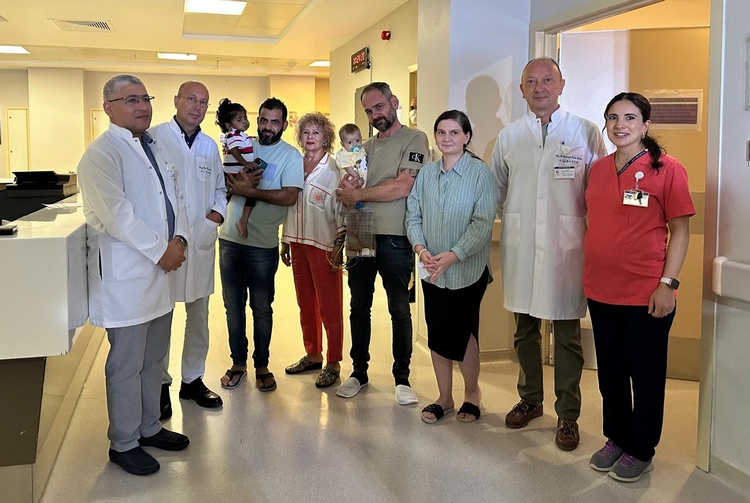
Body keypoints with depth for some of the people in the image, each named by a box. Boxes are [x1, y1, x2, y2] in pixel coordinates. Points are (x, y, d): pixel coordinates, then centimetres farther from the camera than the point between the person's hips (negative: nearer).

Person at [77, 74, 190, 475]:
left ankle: (149, 427, 33)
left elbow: (172, 198, 15)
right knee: (126, 365, 3)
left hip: (160, 270, 8)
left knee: (153, 359, 17)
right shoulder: (101, 153, -12)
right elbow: (116, 214, -20)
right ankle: (123, 444, 18)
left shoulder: (152, 149, 16)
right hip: (125, 275, -8)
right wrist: (161, 251, -16)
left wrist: (178, 239, -3)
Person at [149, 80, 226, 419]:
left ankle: (192, 379, 27)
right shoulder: (154, 137, -3)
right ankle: (160, 385, 18)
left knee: (199, 315, 12)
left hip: (201, 241, 5)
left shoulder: (210, 146, 14)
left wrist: (217, 213, 3)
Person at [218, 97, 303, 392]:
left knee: (262, 309, 7)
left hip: (263, 244, -4)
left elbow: (289, 197, -16)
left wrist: (249, 190, -19)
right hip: (229, 238, 4)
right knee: (233, 306, 11)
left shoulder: (290, 156, -3)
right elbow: (222, 181, 8)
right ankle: (238, 363, 25)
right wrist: (237, 181, -13)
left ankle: (261, 365, 22)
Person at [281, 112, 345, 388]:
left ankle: (333, 363, 13)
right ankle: (312, 355, 30)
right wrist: (285, 241, 13)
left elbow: (341, 212, -8)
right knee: (305, 304, 15)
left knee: (329, 307, 1)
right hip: (299, 243, 6)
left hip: (324, 245, -6)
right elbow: (288, 205, 14)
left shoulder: (333, 170, -7)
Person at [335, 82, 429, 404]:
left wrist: (358, 194, -9)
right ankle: (359, 372, 25)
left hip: (394, 237, -6)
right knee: (359, 308, 12)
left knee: (399, 310, 4)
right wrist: (346, 187, -11)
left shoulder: (414, 139, -3)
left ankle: (402, 378, 16)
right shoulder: (366, 147, 16)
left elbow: (402, 187, -16)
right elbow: (349, 192, 13)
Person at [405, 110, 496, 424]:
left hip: (467, 270, -4)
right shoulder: (426, 173, 6)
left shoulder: (479, 172, -8)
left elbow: (484, 222, -13)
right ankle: (444, 397, 28)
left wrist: (453, 255, -20)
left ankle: (472, 391, 29)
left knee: (462, 332, 3)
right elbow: (413, 215, 6)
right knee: (436, 334, 10)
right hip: (431, 270, 4)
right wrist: (421, 249, -11)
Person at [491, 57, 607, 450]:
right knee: (524, 329, 13)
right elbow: (498, 189, 19)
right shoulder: (508, 136, 9)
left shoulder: (585, 132, 1)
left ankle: (568, 415, 17)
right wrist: (514, 221, 12)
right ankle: (530, 399, 30)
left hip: (566, 248, -3)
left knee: (567, 335, 4)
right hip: (520, 248, 3)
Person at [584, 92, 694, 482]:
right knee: (610, 371, 17)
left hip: (646, 294, -5)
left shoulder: (667, 169, -8)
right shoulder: (599, 169, 7)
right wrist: (588, 273, 11)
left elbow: (680, 231, -8)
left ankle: (641, 450, 27)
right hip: (601, 290, 5)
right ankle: (616, 438, 35)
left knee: (645, 375, 10)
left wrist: (668, 283, -15)